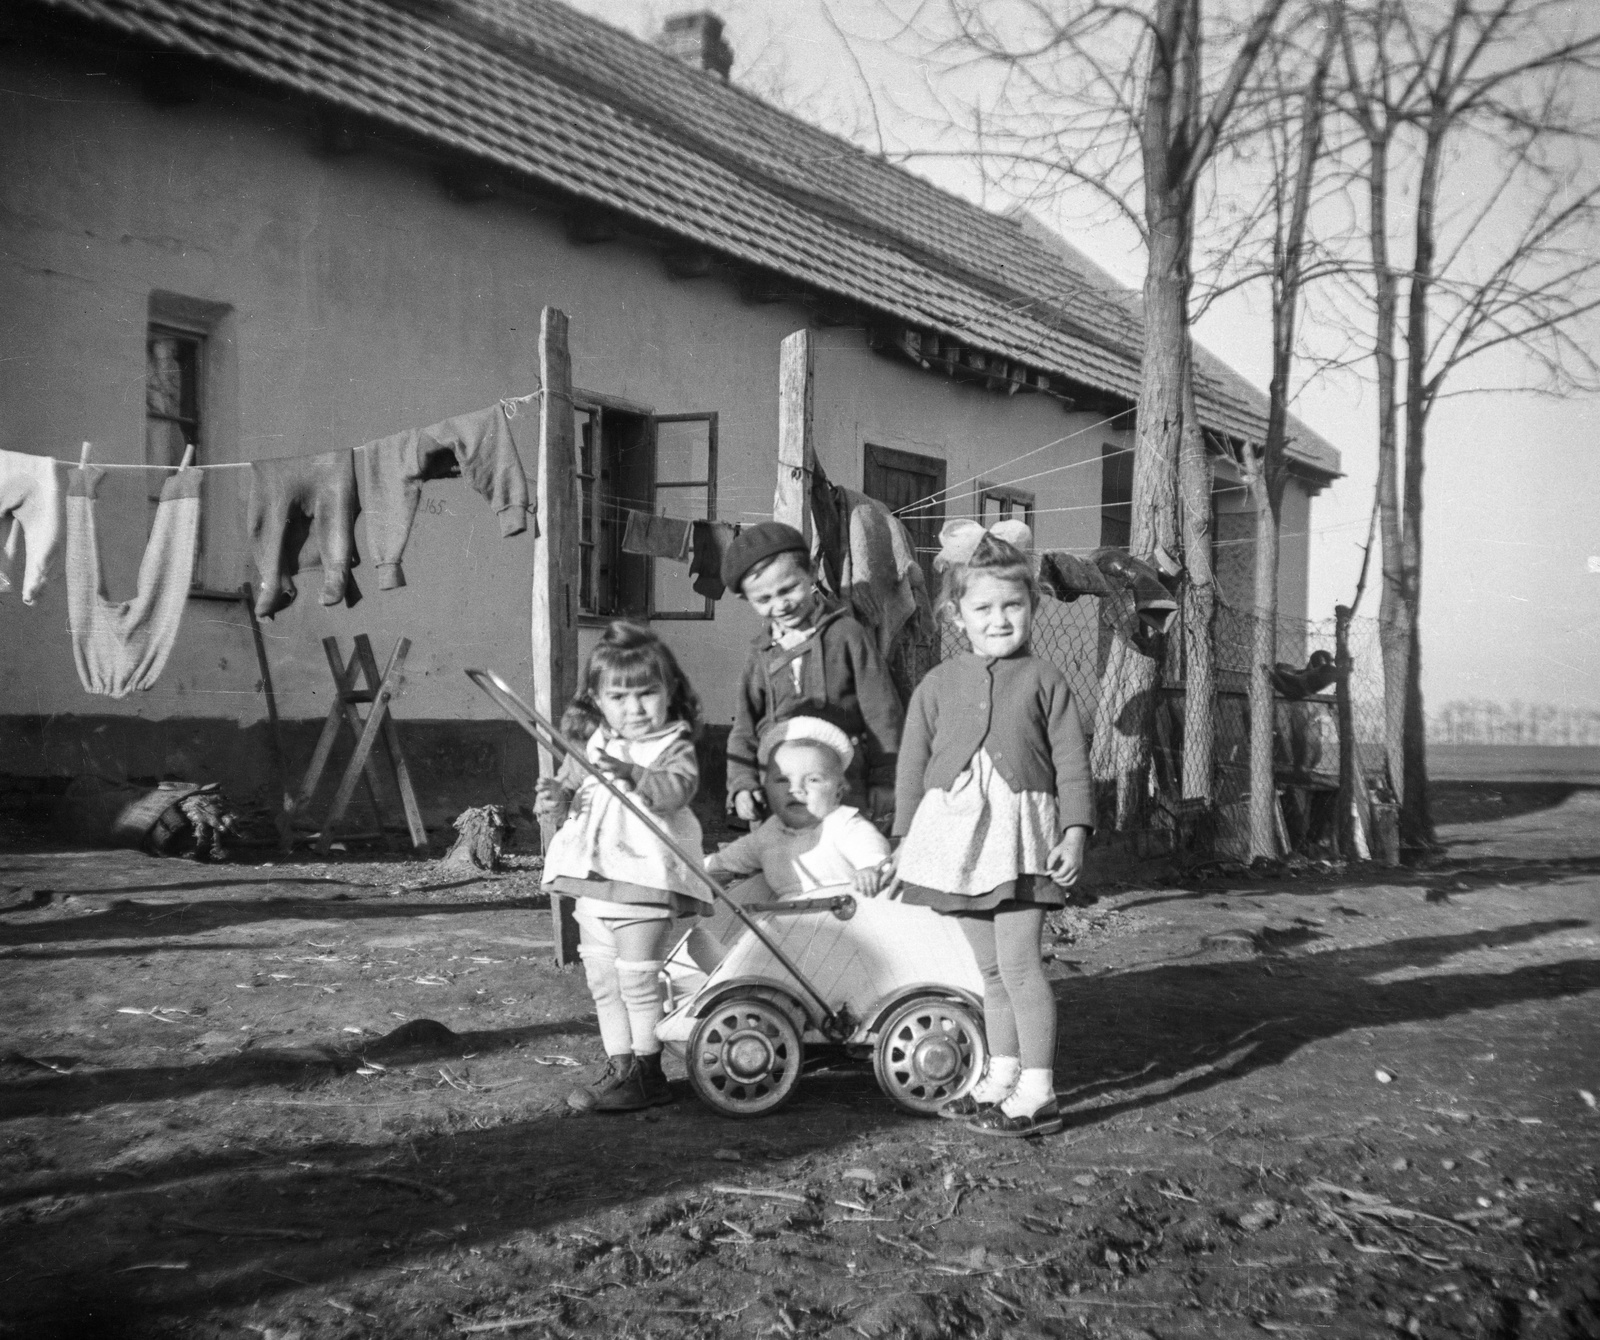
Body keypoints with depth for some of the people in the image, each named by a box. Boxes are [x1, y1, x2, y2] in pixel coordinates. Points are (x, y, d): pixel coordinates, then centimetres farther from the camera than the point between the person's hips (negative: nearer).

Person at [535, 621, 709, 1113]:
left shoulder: (674, 747, -7)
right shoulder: (591, 745, 11)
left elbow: (676, 789, -25)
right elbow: (569, 786, 16)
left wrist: (631, 773, -42)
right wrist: (555, 799, -7)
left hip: (644, 883, -7)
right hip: (591, 885, 7)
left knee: (637, 980, -3)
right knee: (602, 983, 13)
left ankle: (646, 1073, 9)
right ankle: (619, 1068, 23)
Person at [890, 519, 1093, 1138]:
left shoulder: (1043, 680, 1)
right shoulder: (938, 684, 7)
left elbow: (1071, 761, 0)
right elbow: (913, 765, 11)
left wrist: (1074, 831, -7)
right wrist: (904, 839, 9)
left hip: (1021, 834, -3)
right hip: (954, 830, 3)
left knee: (1018, 962, -7)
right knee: (991, 967, 13)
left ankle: (1038, 1093, 1)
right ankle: (1000, 1079, 25)